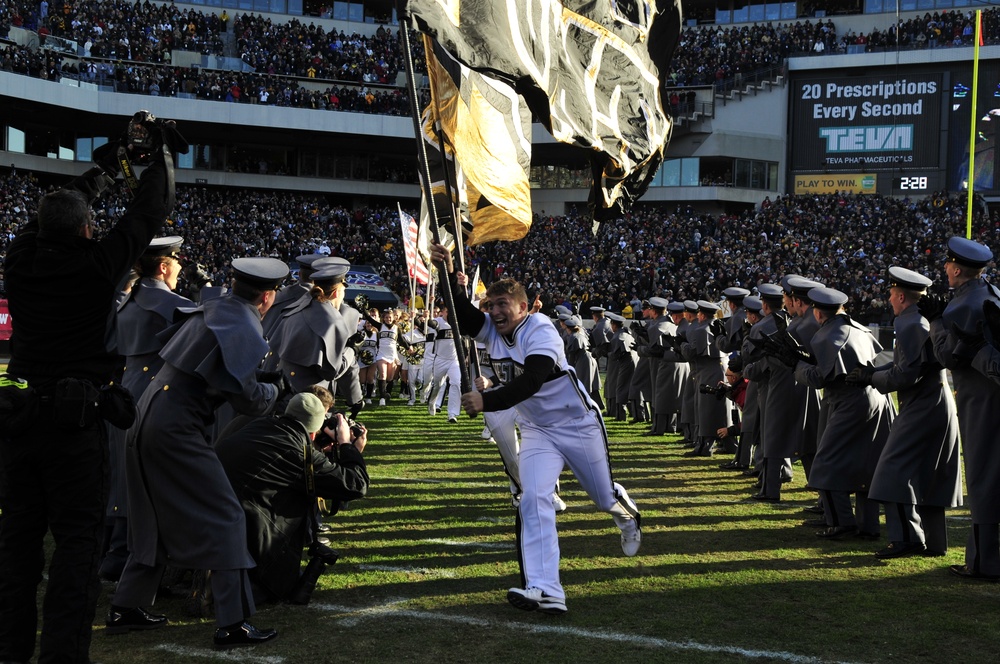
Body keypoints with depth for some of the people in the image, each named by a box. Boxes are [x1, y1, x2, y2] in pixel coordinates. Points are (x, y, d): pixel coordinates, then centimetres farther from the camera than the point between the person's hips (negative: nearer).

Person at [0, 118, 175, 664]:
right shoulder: (97, 263, -8)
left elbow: (56, 210, 22)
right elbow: (150, 211, 2)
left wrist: (107, 164, 33)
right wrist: (159, 149, 17)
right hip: (75, 416, -5)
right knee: (76, 537, -1)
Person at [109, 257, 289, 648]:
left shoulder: (209, 310, 12)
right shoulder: (244, 329, -12)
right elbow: (248, 400, -11)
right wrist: (275, 391, 10)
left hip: (148, 421, 9)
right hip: (177, 430, -9)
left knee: (156, 521, 20)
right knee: (224, 517, -2)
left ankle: (125, 608, 26)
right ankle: (233, 623, -3)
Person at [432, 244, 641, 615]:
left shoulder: (539, 332, -25)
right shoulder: (492, 330, -2)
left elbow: (529, 383, -39)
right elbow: (462, 314, -18)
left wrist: (486, 401, -49)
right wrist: (448, 275, -31)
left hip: (578, 424, -5)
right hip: (536, 431, 5)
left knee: (604, 497, 13)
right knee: (533, 500, -14)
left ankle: (628, 516, 52)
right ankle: (545, 591, -22)